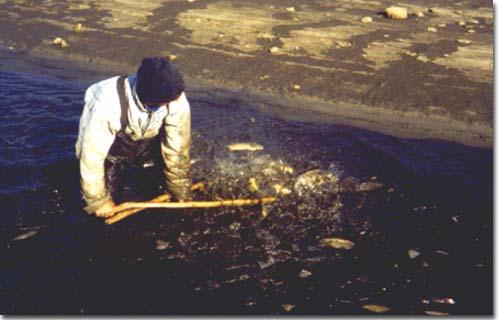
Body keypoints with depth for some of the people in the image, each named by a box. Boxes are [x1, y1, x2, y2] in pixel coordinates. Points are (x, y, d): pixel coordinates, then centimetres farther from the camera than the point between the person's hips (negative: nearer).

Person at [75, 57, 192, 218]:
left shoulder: (177, 101, -32)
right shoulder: (108, 104, -40)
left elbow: (177, 148, -21)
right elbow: (92, 155, -31)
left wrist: (181, 191, -13)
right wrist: (98, 201, -21)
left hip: (145, 145, 3)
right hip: (110, 148, -3)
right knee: (103, 211, -10)